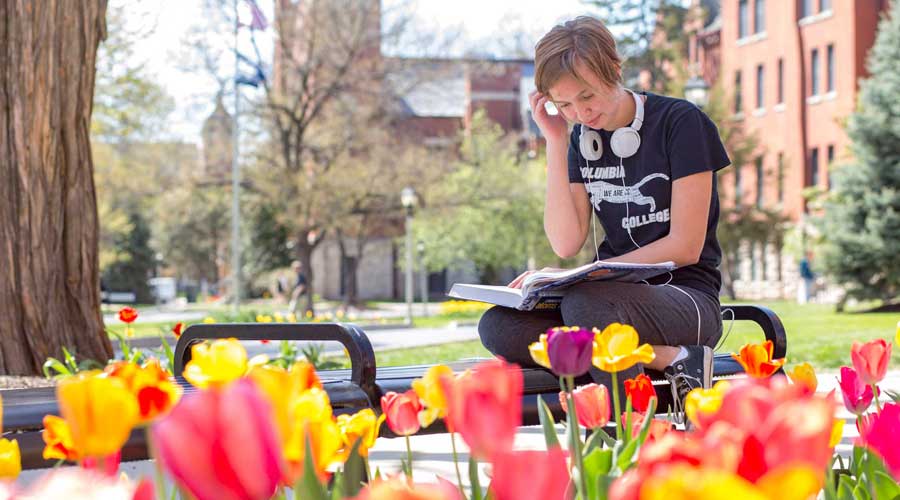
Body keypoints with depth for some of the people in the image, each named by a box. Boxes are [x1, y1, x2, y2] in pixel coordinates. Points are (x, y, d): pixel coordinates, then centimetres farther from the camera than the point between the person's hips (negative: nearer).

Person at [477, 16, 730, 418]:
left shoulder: (680, 123, -7)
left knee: (583, 302, -38)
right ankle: (669, 360, -23)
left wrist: (592, 272, -14)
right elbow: (566, 243, 0)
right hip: (621, 293, 7)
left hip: (688, 297, -6)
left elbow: (686, 246, -11)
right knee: (497, 327, -21)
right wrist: (556, 143, -3)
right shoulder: (582, 137, 10)